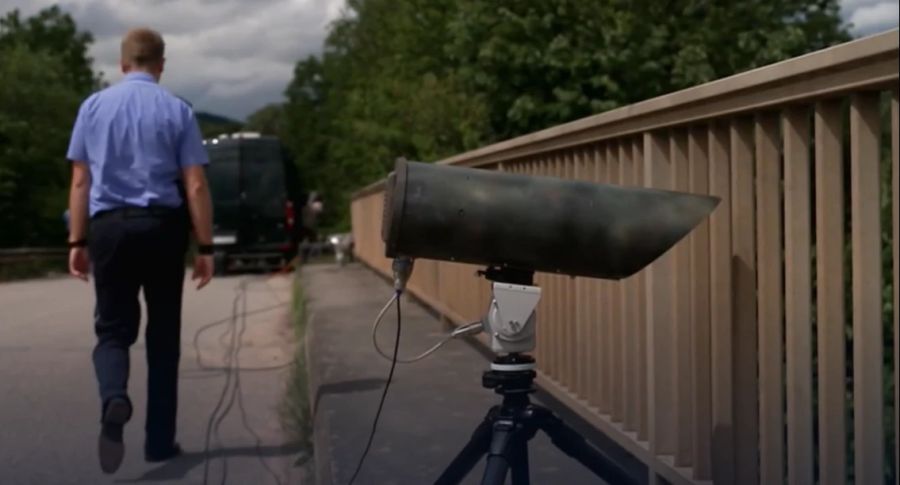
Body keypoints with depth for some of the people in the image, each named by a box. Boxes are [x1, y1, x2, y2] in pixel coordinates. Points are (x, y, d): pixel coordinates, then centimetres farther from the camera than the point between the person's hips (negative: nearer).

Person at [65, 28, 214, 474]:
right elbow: (195, 186, -5)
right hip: (162, 227, -1)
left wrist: (77, 242, 9)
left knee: (113, 329, 10)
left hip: (108, 226, 1)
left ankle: (113, 398, -22)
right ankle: (159, 441, 14)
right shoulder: (177, 110, 0)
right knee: (163, 336, 10)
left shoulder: (93, 106, 5)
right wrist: (205, 247, 0)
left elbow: (80, 180, 4)